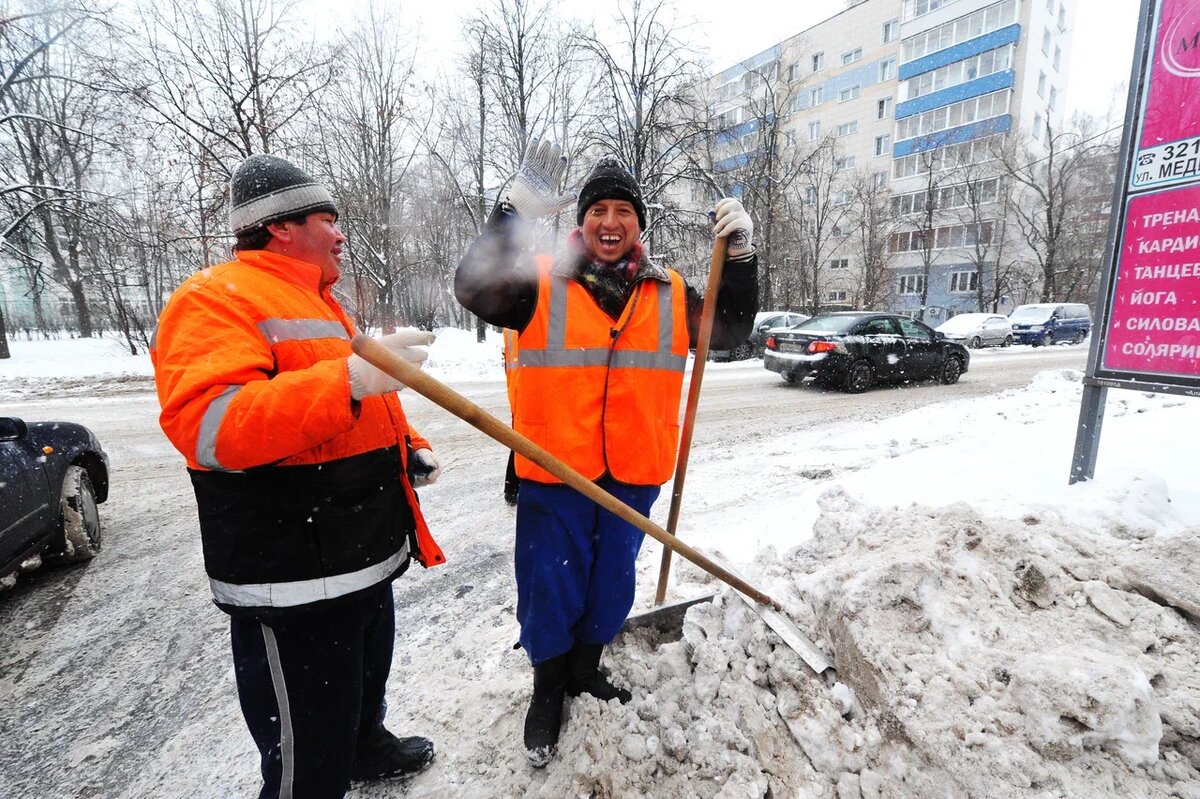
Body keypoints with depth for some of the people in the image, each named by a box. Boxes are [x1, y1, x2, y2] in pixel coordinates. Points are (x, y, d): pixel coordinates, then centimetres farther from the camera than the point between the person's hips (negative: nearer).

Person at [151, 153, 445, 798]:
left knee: (367, 676, 32)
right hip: (293, 582, -10)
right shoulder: (215, 298, -14)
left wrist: (409, 448, 10)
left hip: (366, 555, 10)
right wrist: (349, 379, -39)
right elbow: (207, 427, -30)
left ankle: (366, 744, 57)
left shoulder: (320, 304, 17)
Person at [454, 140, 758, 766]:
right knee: (551, 587, 11)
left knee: (612, 584, 20)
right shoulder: (543, 283, -3)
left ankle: (585, 668, 47)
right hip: (554, 471, -3)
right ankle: (548, 689, 38)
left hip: (632, 473, 4)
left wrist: (740, 256, -5)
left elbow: (729, 329, 8)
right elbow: (475, 289, -17)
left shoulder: (669, 294, 7)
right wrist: (515, 214, -29)